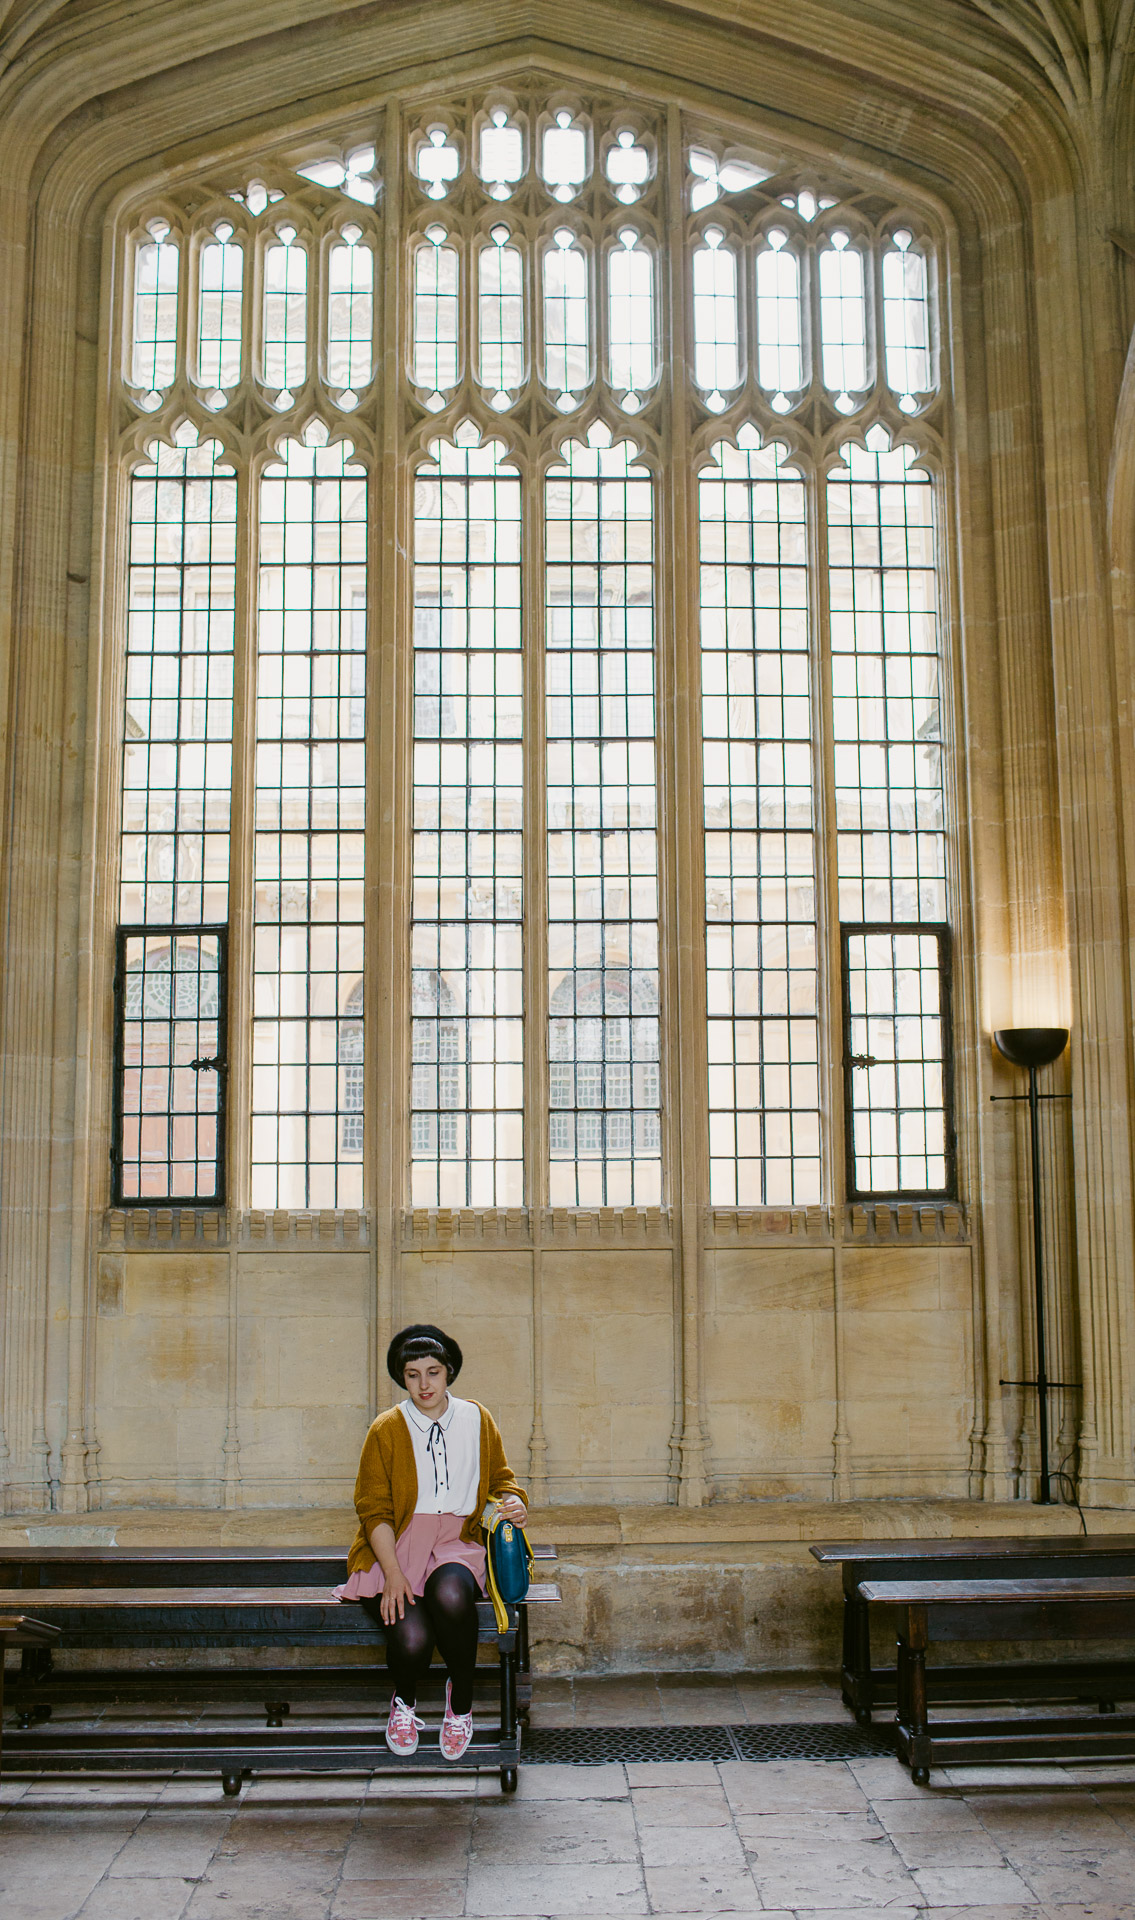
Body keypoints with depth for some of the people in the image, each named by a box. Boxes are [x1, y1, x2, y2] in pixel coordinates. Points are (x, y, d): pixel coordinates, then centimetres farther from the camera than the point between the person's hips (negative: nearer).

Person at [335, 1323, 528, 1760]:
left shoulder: (477, 1420, 9)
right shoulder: (386, 1430, 1)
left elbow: (500, 1478, 20)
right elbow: (373, 1508, -2)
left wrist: (514, 1502, -5)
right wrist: (393, 1573, -14)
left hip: (457, 1545, 1)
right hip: (396, 1546, -1)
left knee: (450, 1594, -35)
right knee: (412, 1639, -27)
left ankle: (461, 1700, -8)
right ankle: (404, 1701, 11)